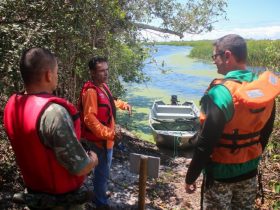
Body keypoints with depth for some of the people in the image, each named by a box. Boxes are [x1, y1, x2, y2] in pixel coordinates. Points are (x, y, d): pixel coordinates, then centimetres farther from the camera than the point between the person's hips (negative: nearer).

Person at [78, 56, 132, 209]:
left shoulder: (102, 86, 4)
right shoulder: (91, 91, -25)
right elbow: (89, 118, -31)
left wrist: (123, 105, 12)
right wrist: (108, 133, -34)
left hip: (106, 137, 10)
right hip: (99, 139, -10)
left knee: (103, 169, 26)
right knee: (103, 171, 6)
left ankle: (100, 193, 47)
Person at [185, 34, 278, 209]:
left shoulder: (221, 93, -26)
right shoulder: (265, 88, -4)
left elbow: (205, 144, -23)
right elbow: (265, 133, 8)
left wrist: (191, 177, -11)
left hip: (221, 174, -6)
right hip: (250, 171, 6)